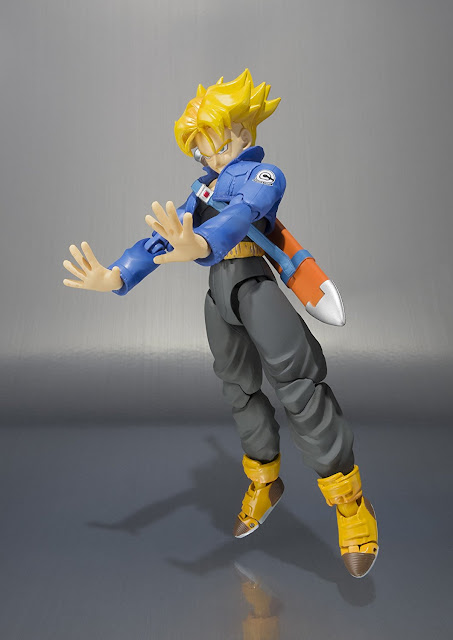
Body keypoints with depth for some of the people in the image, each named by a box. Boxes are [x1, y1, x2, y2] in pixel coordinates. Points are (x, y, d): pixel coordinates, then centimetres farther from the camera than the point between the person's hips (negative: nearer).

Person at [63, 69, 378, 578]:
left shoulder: (263, 175, 4)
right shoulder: (204, 188, 24)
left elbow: (242, 214, -21)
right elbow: (164, 237, 16)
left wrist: (200, 244, -43)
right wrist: (117, 276, 3)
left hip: (255, 281, -6)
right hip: (219, 292, 7)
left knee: (296, 381, -16)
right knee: (239, 390, 13)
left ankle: (348, 499, 1)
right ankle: (264, 482, 33)